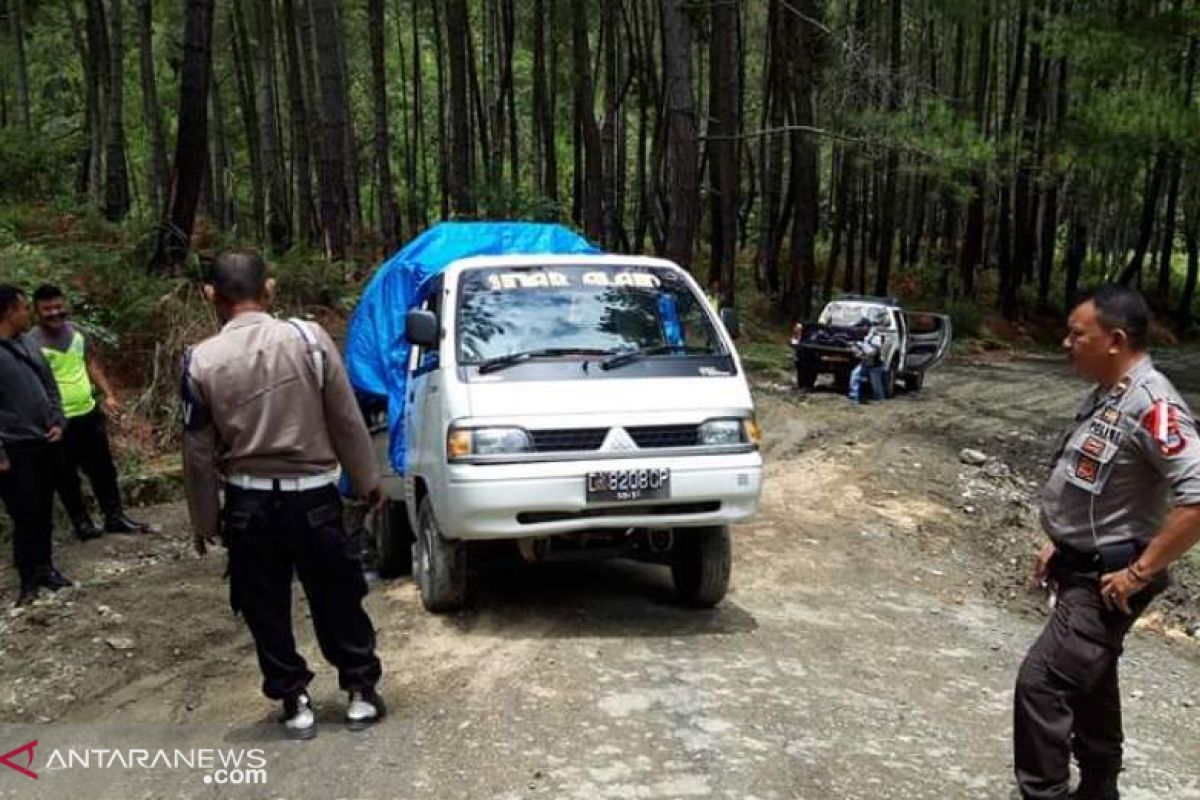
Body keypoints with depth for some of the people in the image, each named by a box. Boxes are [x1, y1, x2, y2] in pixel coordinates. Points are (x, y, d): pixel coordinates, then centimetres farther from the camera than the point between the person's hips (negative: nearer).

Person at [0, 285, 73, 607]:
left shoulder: (28, 343, 8)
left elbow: (49, 386, 16)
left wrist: (57, 421, 3)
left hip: (42, 443, 7)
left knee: (44, 512, 14)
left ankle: (44, 567, 28)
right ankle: (29, 579, 12)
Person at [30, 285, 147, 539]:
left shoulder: (76, 332, 3)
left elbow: (93, 366, 12)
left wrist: (109, 395, 2)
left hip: (89, 413, 6)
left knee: (103, 469, 14)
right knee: (66, 476, 8)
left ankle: (115, 517, 26)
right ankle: (81, 522, 22)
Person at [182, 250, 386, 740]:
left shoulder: (200, 361, -6)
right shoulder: (309, 338, -9)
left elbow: (199, 453, 1)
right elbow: (347, 422, -4)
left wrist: (204, 519, 12)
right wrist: (367, 480, 8)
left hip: (249, 504, 0)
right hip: (313, 497, 0)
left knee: (266, 611, 15)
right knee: (338, 601, 14)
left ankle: (295, 703, 23)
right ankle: (361, 693, 24)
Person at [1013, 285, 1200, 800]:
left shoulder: (1151, 406, -25)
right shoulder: (1106, 394, 6)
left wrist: (1139, 573, -25)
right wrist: (1060, 545, 16)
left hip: (1106, 578, -10)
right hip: (1084, 566, 10)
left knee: (1042, 680, -10)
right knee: (1089, 682, 21)